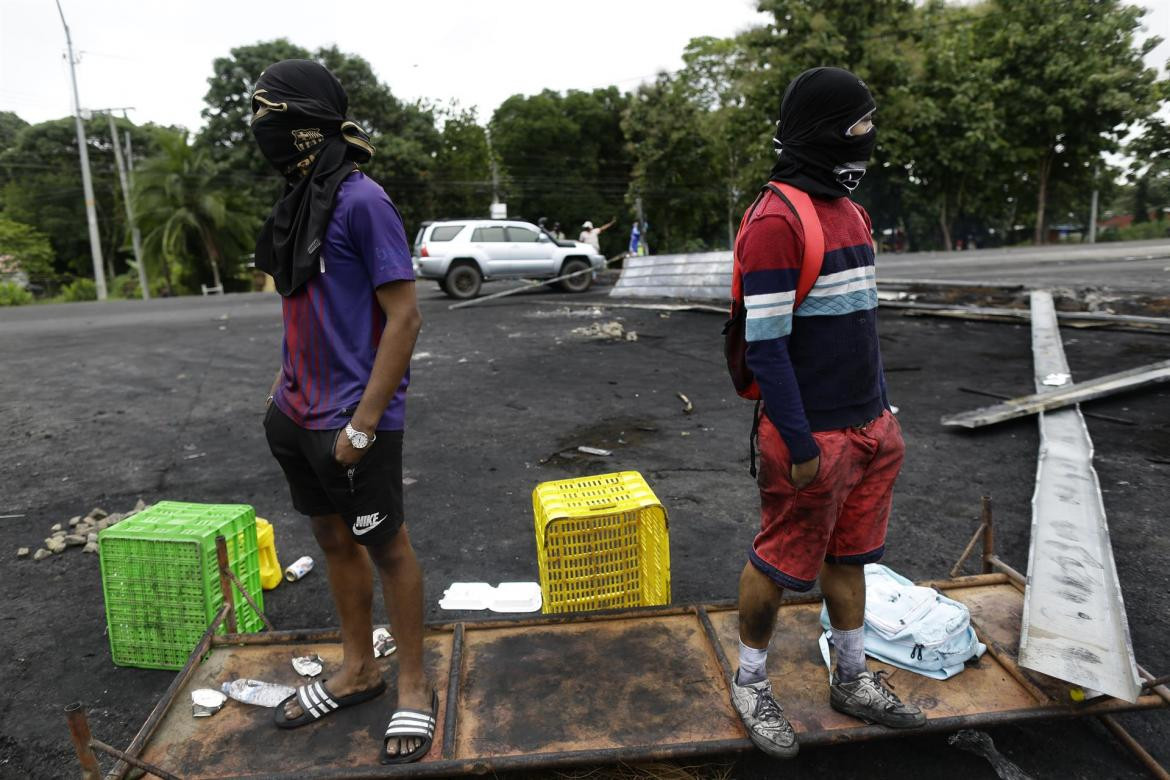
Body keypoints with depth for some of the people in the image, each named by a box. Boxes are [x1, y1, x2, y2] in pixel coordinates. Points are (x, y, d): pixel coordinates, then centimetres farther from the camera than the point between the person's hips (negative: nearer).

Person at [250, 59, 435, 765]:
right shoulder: (300, 200, 11)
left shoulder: (362, 201, -14)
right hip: (302, 416, 8)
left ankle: (414, 685, 25)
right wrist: (287, 386, 14)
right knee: (333, 538, 17)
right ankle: (358, 670, 37)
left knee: (385, 546, 5)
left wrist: (363, 423, -19)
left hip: (353, 420, -8)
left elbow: (405, 316, -18)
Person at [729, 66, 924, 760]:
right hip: (815, 436, -9)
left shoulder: (849, 209, 12)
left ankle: (853, 681, 39)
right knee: (782, 565, 7)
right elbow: (765, 346, -20)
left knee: (850, 556, 20)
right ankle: (751, 683, 29)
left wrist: (884, 409, 18)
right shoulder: (777, 219, -17)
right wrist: (799, 446, -19)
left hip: (870, 428, 9)